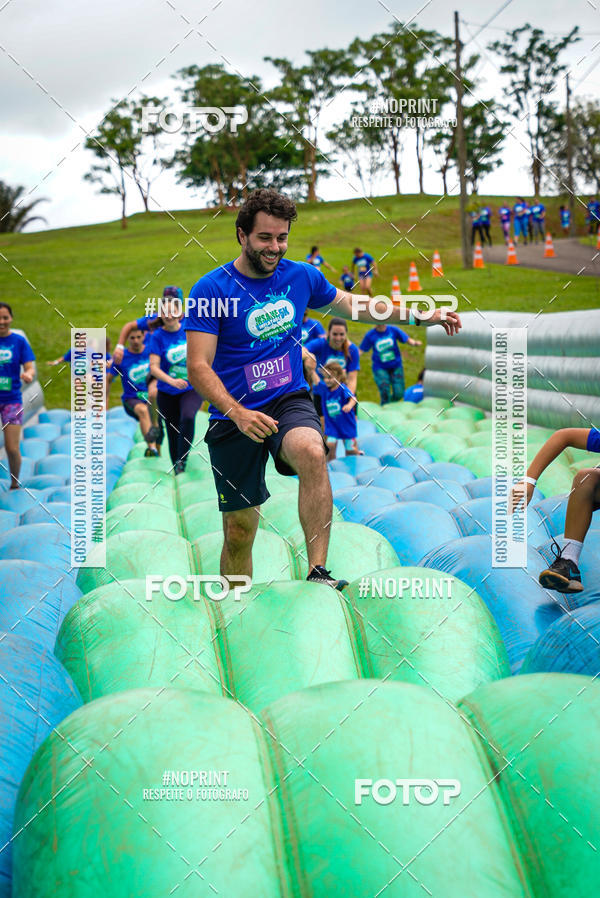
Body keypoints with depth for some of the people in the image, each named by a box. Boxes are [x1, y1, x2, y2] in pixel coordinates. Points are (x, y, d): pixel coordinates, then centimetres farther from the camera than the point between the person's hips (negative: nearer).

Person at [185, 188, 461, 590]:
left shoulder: (301, 276, 5)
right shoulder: (212, 288, -8)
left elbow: (352, 304, 22)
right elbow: (198, 365, -13)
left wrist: (423, 316, 22)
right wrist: (238, 414, -28)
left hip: (290, 402, 2)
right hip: (235, 415, -2)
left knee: (311, 452, -34)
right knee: (239, 531, 1)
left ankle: (318, 572, -34)